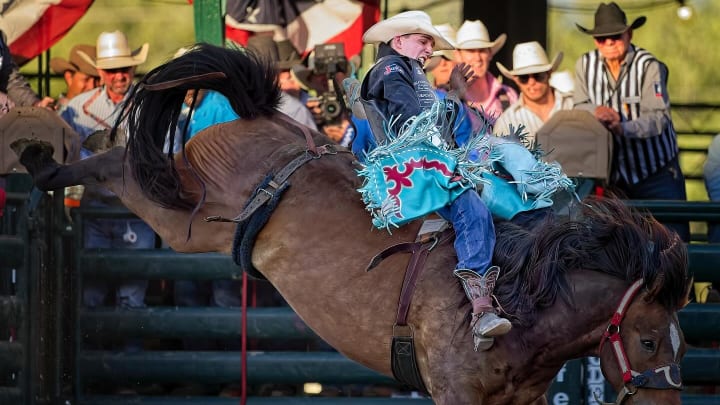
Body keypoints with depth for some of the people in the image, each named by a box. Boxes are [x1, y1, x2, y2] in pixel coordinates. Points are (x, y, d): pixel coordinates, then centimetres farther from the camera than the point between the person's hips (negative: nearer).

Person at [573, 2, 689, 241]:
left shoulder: (649, 66, -14)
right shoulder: (585, 65, 1)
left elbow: (658, 117, -22)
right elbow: (580, 107, 2)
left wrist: (624, 128, -39)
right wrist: (597, 111, -21)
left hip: (655, 170, -4)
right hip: (614, 174, 4)